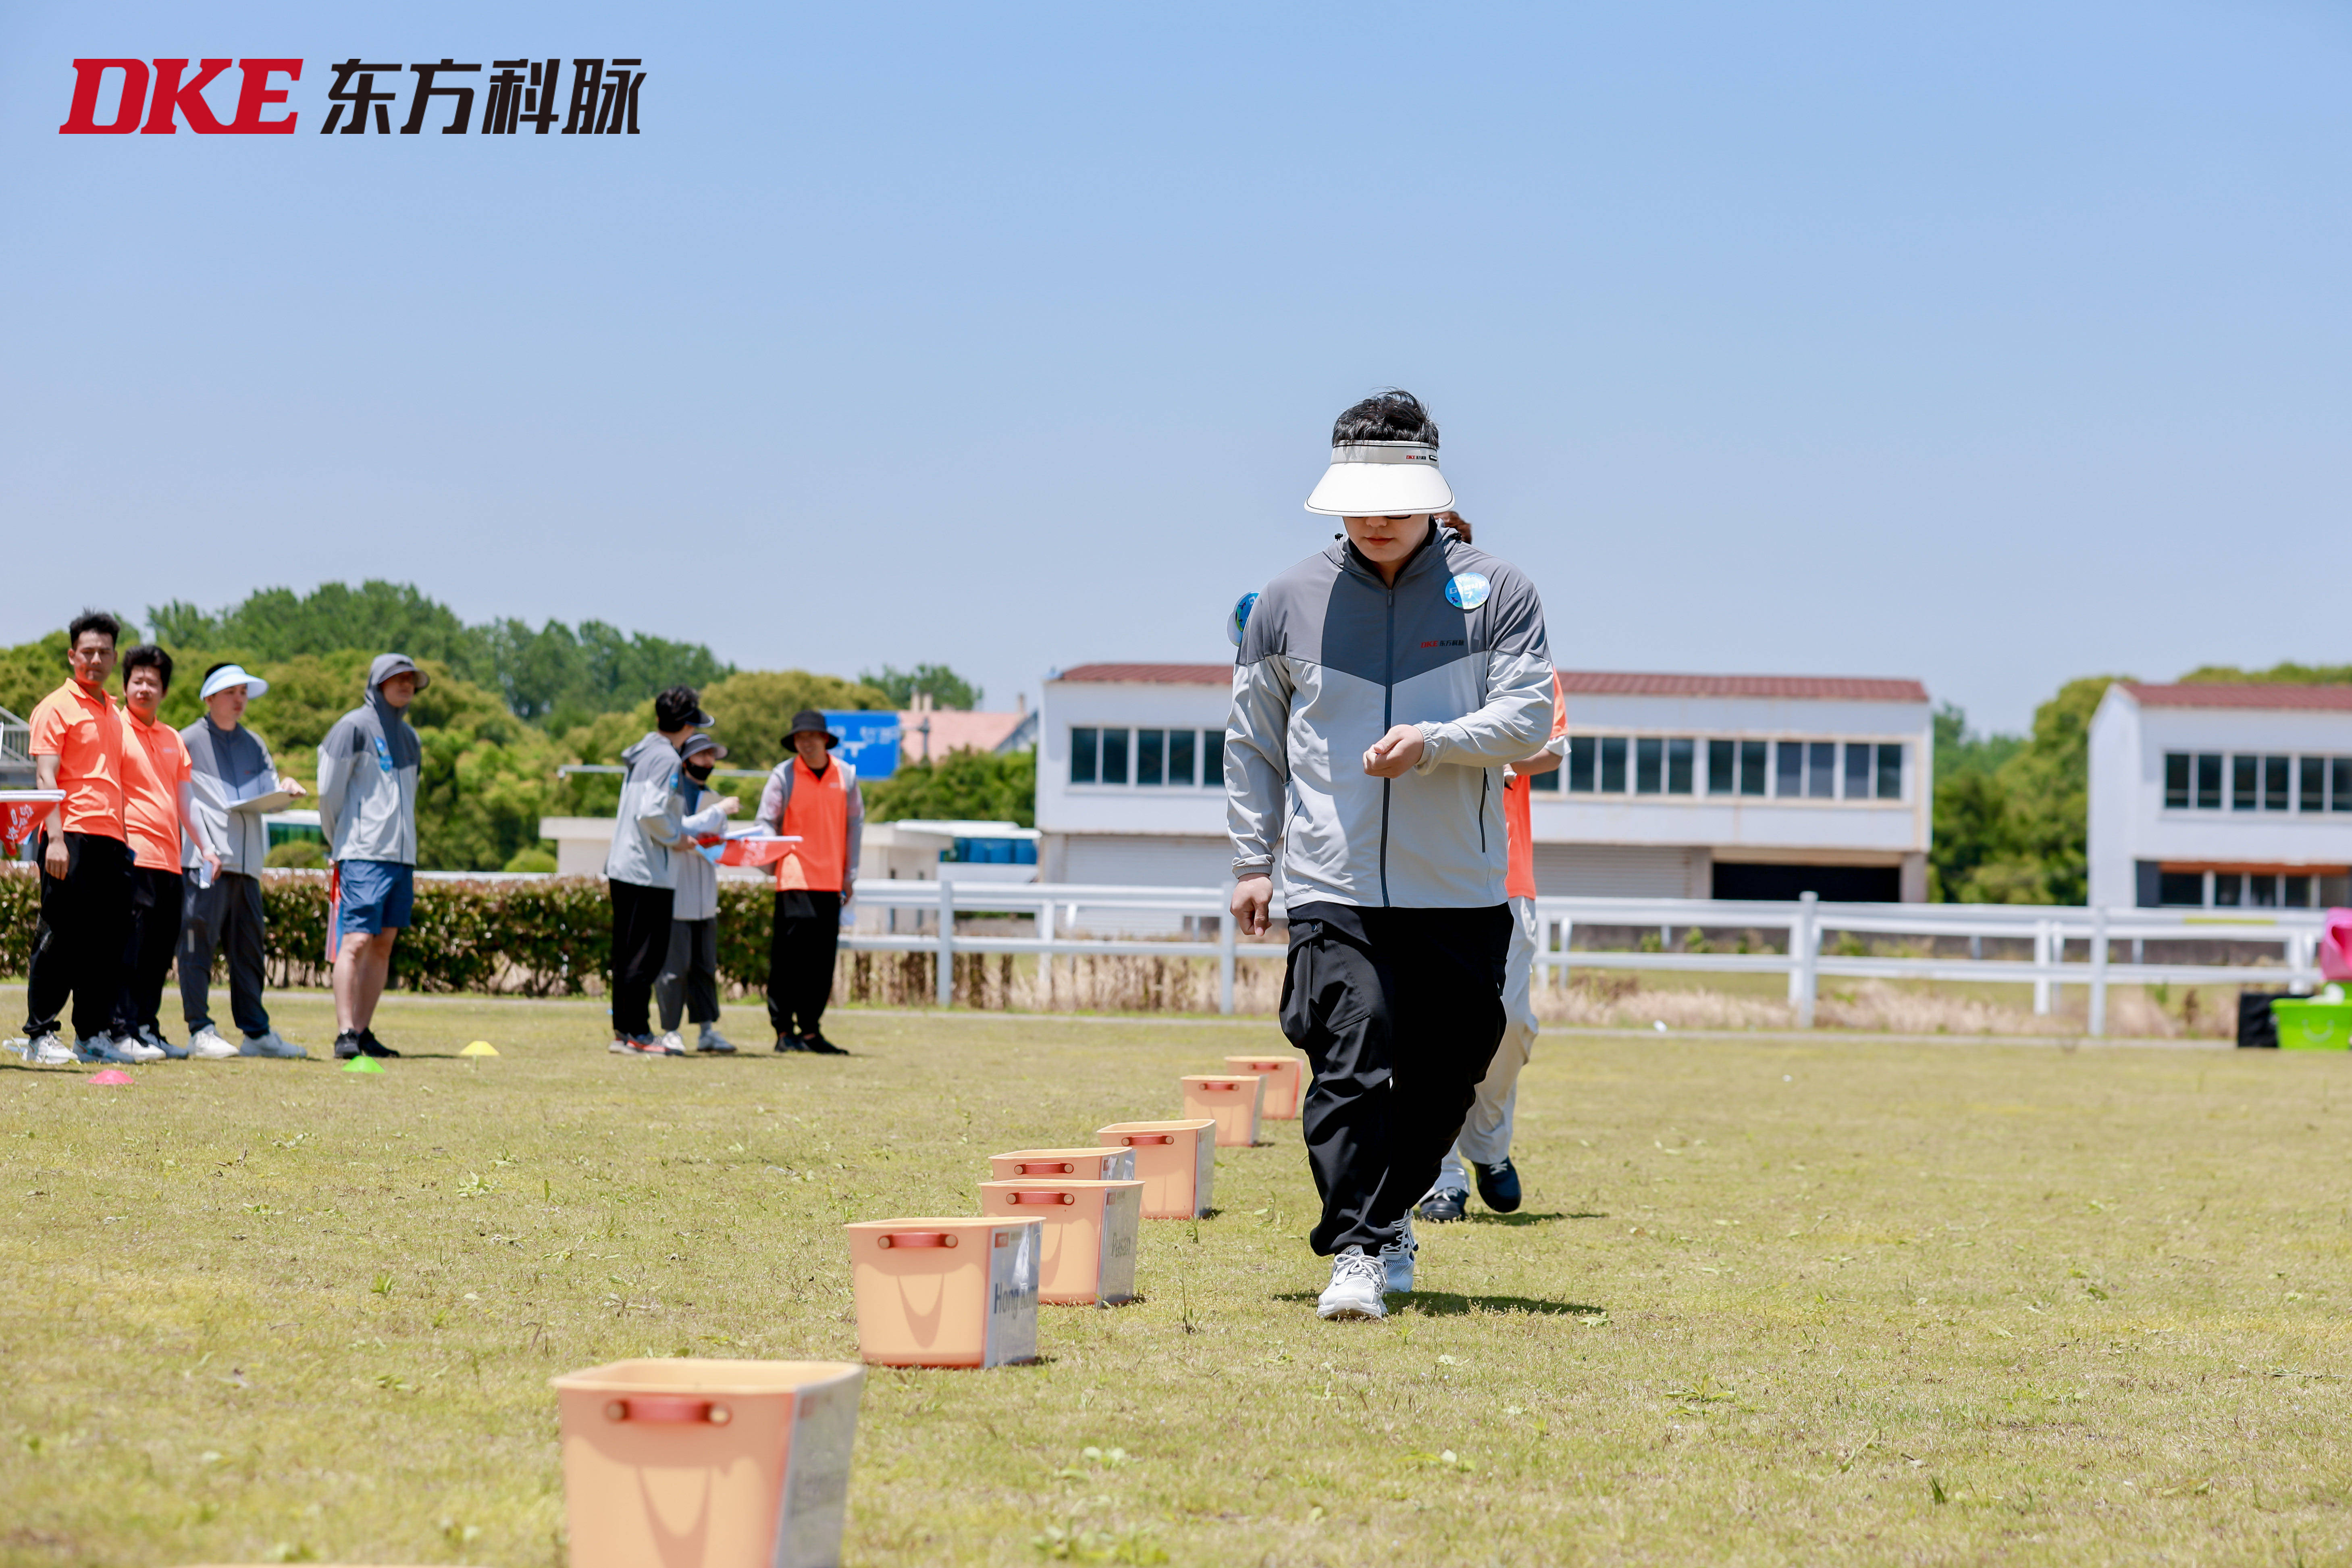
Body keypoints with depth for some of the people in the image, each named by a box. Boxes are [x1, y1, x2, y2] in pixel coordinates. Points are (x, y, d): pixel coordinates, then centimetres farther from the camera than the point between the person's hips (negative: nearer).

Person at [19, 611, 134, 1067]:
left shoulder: (113, 713, 20)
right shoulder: (57, 707, -2)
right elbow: (45, 777, -10)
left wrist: (125, 840, 16)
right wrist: (55, 837, -20)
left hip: (111, 840, 7)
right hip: (72, 837, -7)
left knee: (106, 943, 7)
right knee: (61, 939, -6)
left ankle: (94, 1034, 13)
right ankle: (40, 1035, -2)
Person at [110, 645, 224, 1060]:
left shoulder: (172, 739, 20)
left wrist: (205, 846, 18)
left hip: (169, 860, 7)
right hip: (133, 855, -7)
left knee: (161, 948, 8)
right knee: (130, 945, -10)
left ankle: (147, 1029, 13)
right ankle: (121, 1031, -9)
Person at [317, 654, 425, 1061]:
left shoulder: (408, 737, 19)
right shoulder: (355, 728, -4)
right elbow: (329, 791, -3)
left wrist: (406, 849, 15)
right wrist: (338, 844, 5)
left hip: (401, 855, 7)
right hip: (363, 856, -7)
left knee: (384, 944, 6)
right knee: (356, 940, -13)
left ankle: (363, 1032, 9)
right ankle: (346, 1034, -17)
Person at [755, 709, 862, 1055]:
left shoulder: (846, 775, 8)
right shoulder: (783, 776, -1)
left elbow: (855, 823, 14)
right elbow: (767, 823, 0)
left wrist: (850, 875, 11)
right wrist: (771, 862, -18)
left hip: (830, 881, 4)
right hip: (794, 880, -4)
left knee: (823, 958, 5)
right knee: (789, 955, -8)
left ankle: (810, 1029, 13)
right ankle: (784, 1029, -4)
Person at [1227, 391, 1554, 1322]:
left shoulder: (1495, 594, 4)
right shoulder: (1290, 602, 8)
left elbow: (1529, 717, -4)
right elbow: (1251, 739, 15)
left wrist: (1434, 741, -21)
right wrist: (1252, 859, 8)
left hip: (1460, 894, 1)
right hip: (1332, 888, -1)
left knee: (1442, 1074, 9)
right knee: (1349, 1066, -15)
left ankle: (1388, 1216, 30)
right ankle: (1354, 1254, -13)